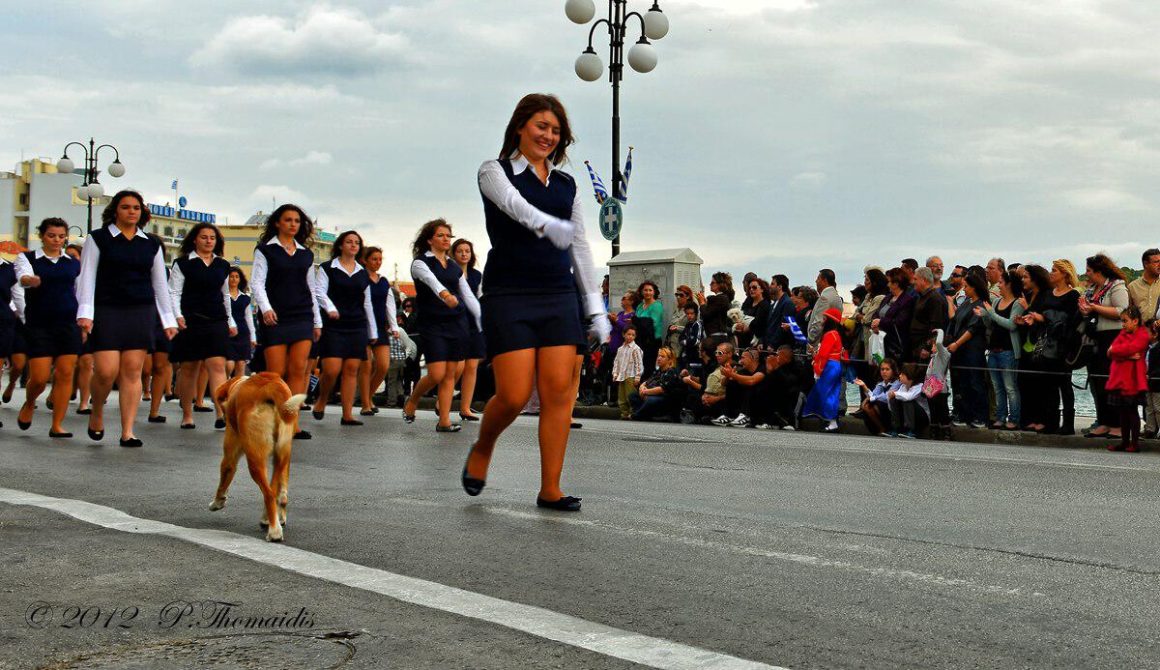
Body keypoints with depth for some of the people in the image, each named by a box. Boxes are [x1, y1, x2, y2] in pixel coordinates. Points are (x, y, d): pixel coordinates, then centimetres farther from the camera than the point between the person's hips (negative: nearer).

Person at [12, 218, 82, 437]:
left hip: (68, 323, 3)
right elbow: (23, 277, -19)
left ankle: (57, 425, 2)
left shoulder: (74, 263, 12)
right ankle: (29, 404, 28)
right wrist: (30, 280, -42)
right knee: (39, 378, -6)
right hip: (38, 325, -2)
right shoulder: (27, 258, 2)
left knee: (65, 374, -4)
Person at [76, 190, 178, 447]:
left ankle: (127, 433, -1)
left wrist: (168, 320, 13)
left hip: (141, 311, 3)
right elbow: (87, 278, 2)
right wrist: (85, 314, -8)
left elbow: (160, 284, 17)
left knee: (133, 371, -3)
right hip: (106, 311, -3)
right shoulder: (98, 239, 6)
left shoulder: (151, 244, 14)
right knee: (106, 370, -12)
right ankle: (96, 413, 17)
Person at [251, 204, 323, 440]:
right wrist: (266, 309, -20)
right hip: (275, 318, -3)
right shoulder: (265, 250, 5)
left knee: (299, 370, -7)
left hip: (302, 317, 3)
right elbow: (256, 283, -3)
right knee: (276, 373, -6)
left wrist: (317, 321, 17)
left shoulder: (306, 254, 16)